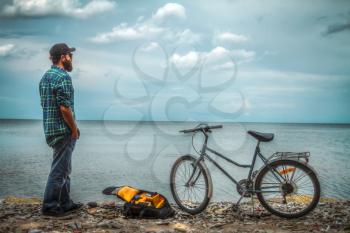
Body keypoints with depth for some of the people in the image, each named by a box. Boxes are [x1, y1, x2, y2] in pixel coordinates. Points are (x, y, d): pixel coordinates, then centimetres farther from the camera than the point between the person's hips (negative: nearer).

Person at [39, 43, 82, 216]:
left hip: (50, 129, 10)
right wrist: (74, 129, -11)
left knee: (64, 168, 17)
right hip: (63, 130, -10)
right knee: (59, 169, -1)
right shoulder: (63, 77, -16)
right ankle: (49, 206, 6)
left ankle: (65, 203, 25)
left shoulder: (45, 76, 14)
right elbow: (64, 107, -23)